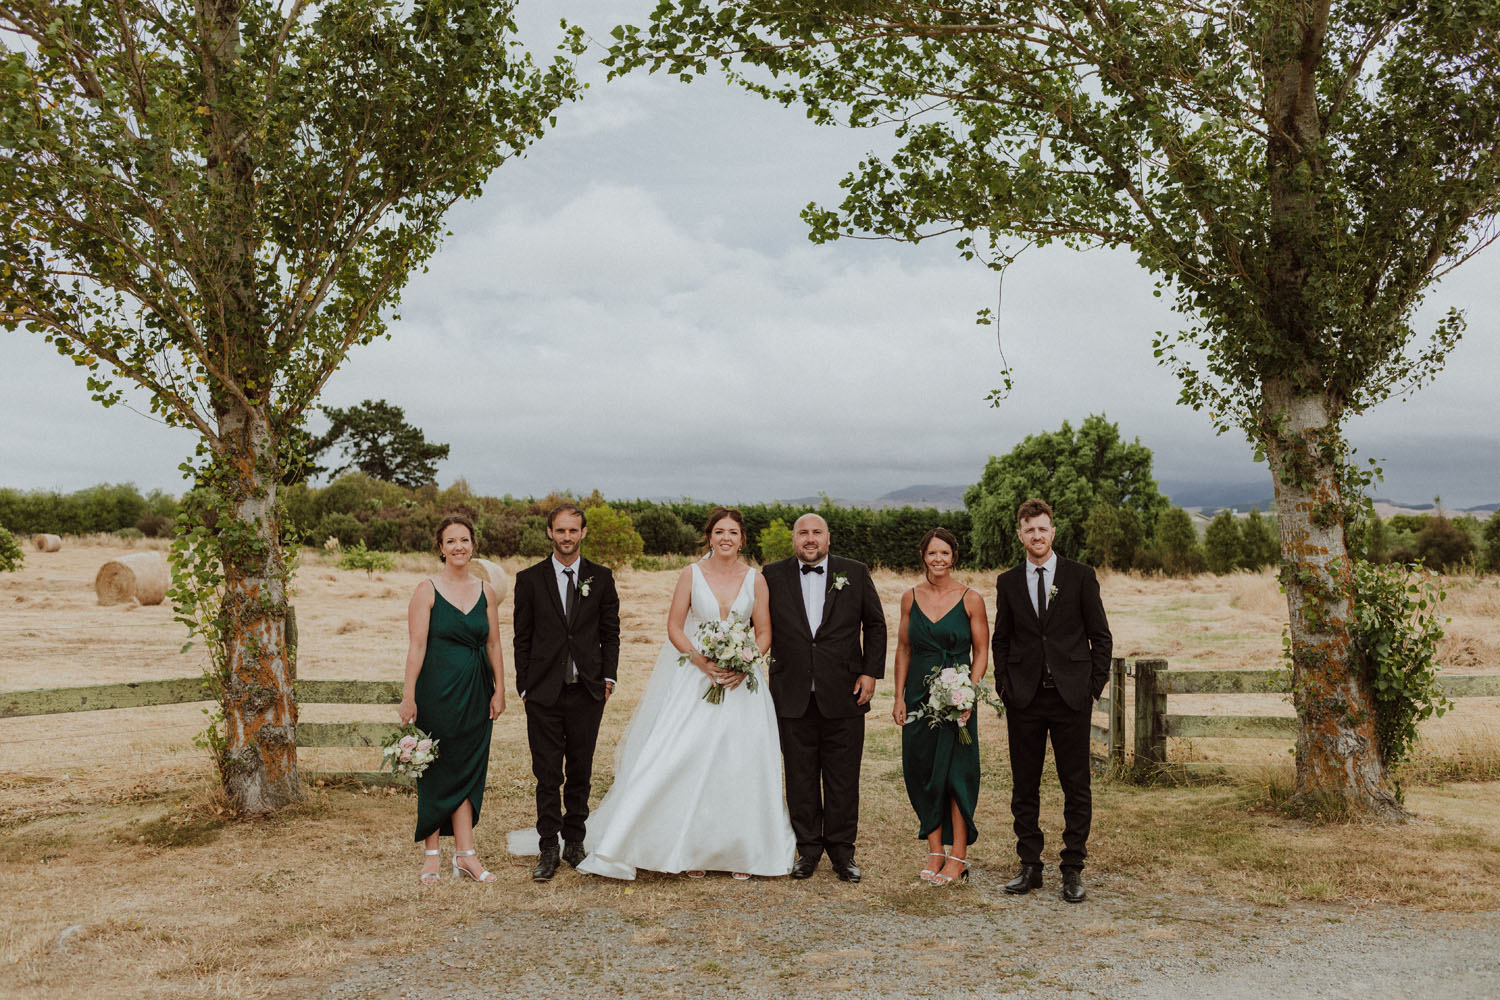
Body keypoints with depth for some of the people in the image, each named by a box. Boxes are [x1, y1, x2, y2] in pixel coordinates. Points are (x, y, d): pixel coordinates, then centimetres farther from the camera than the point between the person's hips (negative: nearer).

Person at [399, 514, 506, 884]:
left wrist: (499, 690, 4)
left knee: (469, 770, 4)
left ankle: (465, 854, 7)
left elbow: (493, 645, 10)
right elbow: (416, 645, -9)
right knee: (436, 770, 4)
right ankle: (432, 853, 13)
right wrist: (409, 696, -14)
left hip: (475, 692, 4)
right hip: (437, 688, -4)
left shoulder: (486, 591, 8)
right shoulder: (427, 590, -4)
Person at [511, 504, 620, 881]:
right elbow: (522, 638, 4)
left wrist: (608, 676, 0)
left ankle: (574, 842, 21)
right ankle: (548, 849, 8)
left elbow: (611, 633, 9)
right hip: (544, 693, -1)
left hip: (587, 691, 1)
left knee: (580, 773, 9)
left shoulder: (601, 577, 6)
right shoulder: (529, 579, 3)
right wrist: (524, 686, 0)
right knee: (547, 775, 0)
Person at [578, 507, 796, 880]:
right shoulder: (692, 574, 0)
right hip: (694, 678, -1)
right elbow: (674, 628, -2)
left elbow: (764, 633, 4)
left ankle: (741, 851, 13)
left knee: (741, 763, 0)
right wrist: (701, 661, -16)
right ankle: (691, 850, 5)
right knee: (687, 760, -7)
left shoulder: (755, 579, 3)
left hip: (740, 680, 1)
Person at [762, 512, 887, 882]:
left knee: (843, 777, 5)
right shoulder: (773, 575, 4)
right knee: (800, 776, 7)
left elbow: (875, 625, 8)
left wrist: (871, 672, 1)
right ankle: (808, 848, 20)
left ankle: (842, 851, 17)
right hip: (794, 697, 0)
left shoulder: (855, 573, 4)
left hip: (844, 696, 0)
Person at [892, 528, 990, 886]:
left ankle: (958, 855, 7)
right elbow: (903, 648, 11)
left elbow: (981, 654, -1)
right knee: (922, 772, 5)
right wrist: (899, 697, 4)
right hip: (919, 696, 3)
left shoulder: (970, 600, -3)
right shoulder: (911, 598, 6)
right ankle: (935, 850, 16)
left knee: (956, 772, -2)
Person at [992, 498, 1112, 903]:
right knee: (1024, 787, 7)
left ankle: (1073, 869, 11)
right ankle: (1030, 866, 17)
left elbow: (1101, 637, 4)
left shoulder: (1080, 576, 2)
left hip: (1070, 697, -2)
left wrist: (1093, 686, -3)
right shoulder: (1008, 582, 8)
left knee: (1076, 788, 2)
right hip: (1024, 700, 2)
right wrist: (1005, 687, 4)